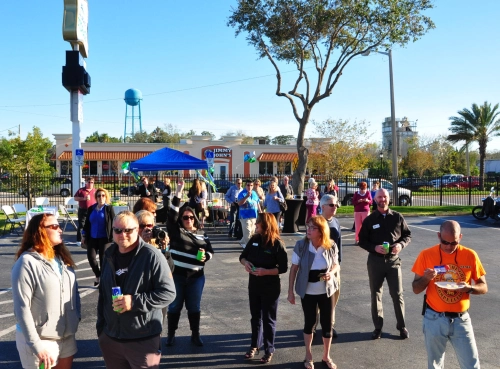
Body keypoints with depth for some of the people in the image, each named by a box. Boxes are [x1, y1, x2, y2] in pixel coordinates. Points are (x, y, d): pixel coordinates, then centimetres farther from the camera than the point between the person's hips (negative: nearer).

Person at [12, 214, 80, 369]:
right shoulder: (27, 262, -16)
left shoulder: (62, 257, 6)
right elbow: (22, 308, -18)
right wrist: (36, 346, -19)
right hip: (41, 339, -7)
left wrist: (77, 315, 2)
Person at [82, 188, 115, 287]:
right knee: (91, 257, -3)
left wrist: (112, 238, -11)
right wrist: (84, 235, 9)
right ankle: (98, 275, 21)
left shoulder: (109, 208, -4)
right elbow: (87, 223, 14)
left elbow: (113, 224, -6)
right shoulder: (91, 209, 8)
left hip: (104, 238, -4)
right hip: (92, 238, 4)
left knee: (103, 259, 2)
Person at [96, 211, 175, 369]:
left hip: (143, 341, -6)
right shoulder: (109, 255, 8)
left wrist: (135, 301, -23)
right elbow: (103, 293, 17)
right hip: (110, 338, 6)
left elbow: (168, 292, -15)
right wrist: (100, 326, 17)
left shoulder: (152, 256, -13)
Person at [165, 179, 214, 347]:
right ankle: (171, 334, 25)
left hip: (196, 276, 2)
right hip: (176, 275, -2)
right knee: (174, 306, 10)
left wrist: (205, 256, -11)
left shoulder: (202, 235, 8)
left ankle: (195, 335, 26)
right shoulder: (176, 231, -2)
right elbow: (172, 214, -15)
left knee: (194, 307, 12)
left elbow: (210, 251, 13)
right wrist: (179, 193, -21)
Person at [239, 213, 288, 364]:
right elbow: (243, 256, 9)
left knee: (268, 319, 8)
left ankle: (269, 350, 23)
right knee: (255, 317, 18)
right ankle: (255, 345, 35)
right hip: (253, 285, 5)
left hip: (270, 288, -5)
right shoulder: (254, 240, -1)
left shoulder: (277, 244, -17)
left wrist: (266, 271, -26)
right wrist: (245, 263, -13)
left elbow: (283, 268, -15)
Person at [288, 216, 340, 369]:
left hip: (327, 291, 1)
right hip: (307, 291, -1)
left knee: (327, 324, 8)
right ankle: (308, 356, 35)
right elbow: (294, 268, -7)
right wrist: (290, 291, -6)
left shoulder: (331, 246, -13)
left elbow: (336, 265, 4)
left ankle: (326, 356, 32)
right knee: (309, 322, 13)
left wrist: (331, 273, -19)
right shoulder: (301, 245, -16)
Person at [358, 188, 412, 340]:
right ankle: (378, 327, 22)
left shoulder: (397, 217, 0)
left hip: (393, 260, 0)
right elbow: (362, 240, 1)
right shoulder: (369, 219, 0)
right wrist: (374, 247, -17)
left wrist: (401, 244, -12)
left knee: (397, 294, 4)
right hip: (375, 261, 1)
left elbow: (408, 234, 8)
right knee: (376, 294, 9)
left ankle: (402, 326, 21)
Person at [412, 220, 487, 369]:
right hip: (434, 319, 0)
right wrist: (426, 278, -24)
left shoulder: (470, 255, -5)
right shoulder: (426, 255, -8)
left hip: (461, 319, 1)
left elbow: (483, 287, 2)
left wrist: (469, 288, -19)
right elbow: (416, 289, -3)